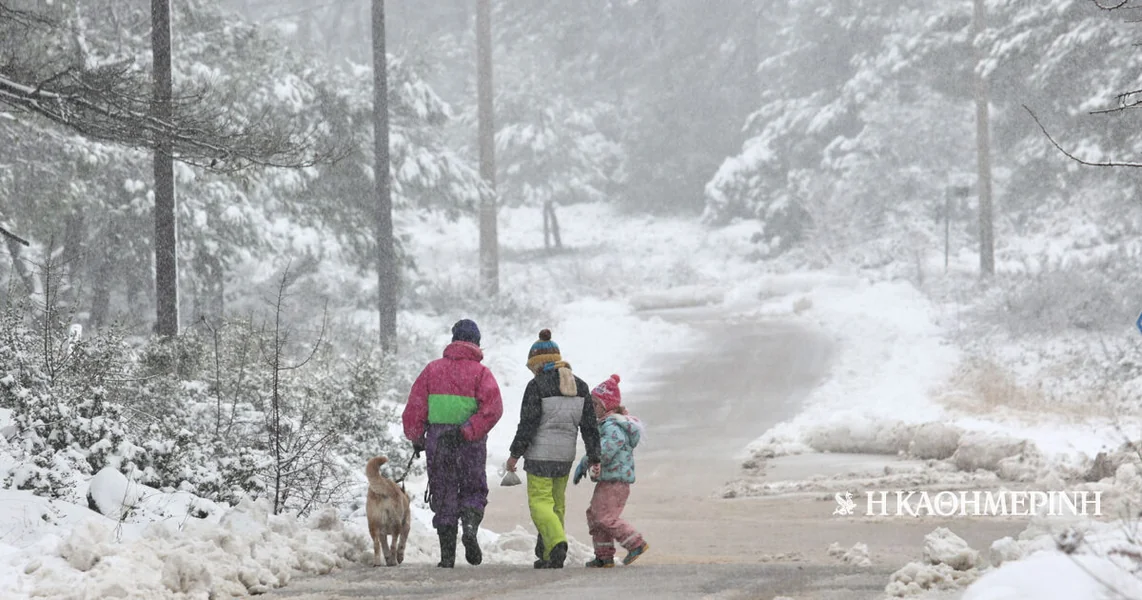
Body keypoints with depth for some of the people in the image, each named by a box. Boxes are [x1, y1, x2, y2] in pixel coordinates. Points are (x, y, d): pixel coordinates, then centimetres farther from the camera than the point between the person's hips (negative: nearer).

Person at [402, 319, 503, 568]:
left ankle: (447, 554, 5)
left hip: (437, 443, 1)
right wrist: (469, 431, -15)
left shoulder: (433, 369, 4)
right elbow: (493, 407, -16)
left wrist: (416, 437, 12)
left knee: (443, 495, 9)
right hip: (471, 444, -1)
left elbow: (415, 405, 3)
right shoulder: (480, 372, -2)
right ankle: (470, 525, -15)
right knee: (474, 490, 15)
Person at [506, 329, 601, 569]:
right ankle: (548, 556, 18)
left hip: (540, 453, -6)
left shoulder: (537, 385, -10)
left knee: (540, 502, -3)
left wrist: (515, 454, -7)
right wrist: (594, 459, 9)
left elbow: (528, 423, -13)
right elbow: (589, 425, 7)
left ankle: (557, 543, -24)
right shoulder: (580, 386, 7)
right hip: (566, 454, 6)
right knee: (556, 502, 16)